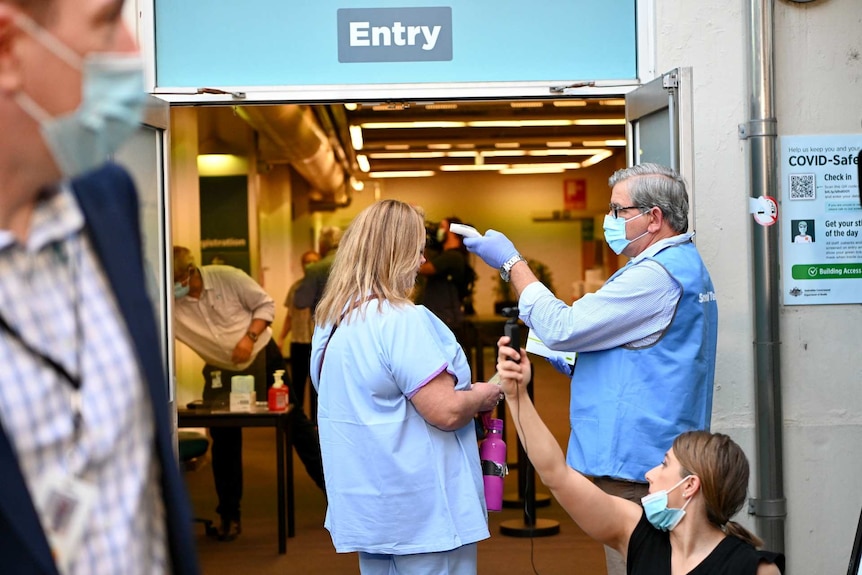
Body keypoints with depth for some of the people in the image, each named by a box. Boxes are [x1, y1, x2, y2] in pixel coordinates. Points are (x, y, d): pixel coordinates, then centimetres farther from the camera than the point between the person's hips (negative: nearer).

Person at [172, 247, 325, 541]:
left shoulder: (228, 277, -19)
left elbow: (265, 304, -11)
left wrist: (250, 337, -23)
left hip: (263, 358, -2)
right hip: (222, 371, 2)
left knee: (295, 423, 5)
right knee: (224, 442, 2)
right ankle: (229, 516, 16)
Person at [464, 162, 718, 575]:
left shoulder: (656, 276, -19)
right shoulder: (685, 266, 17)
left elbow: (561, 328, -19)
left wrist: (511, 262, -8)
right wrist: (582, 367, 14)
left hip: (635, 467, -11)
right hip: (664, 459, 11)